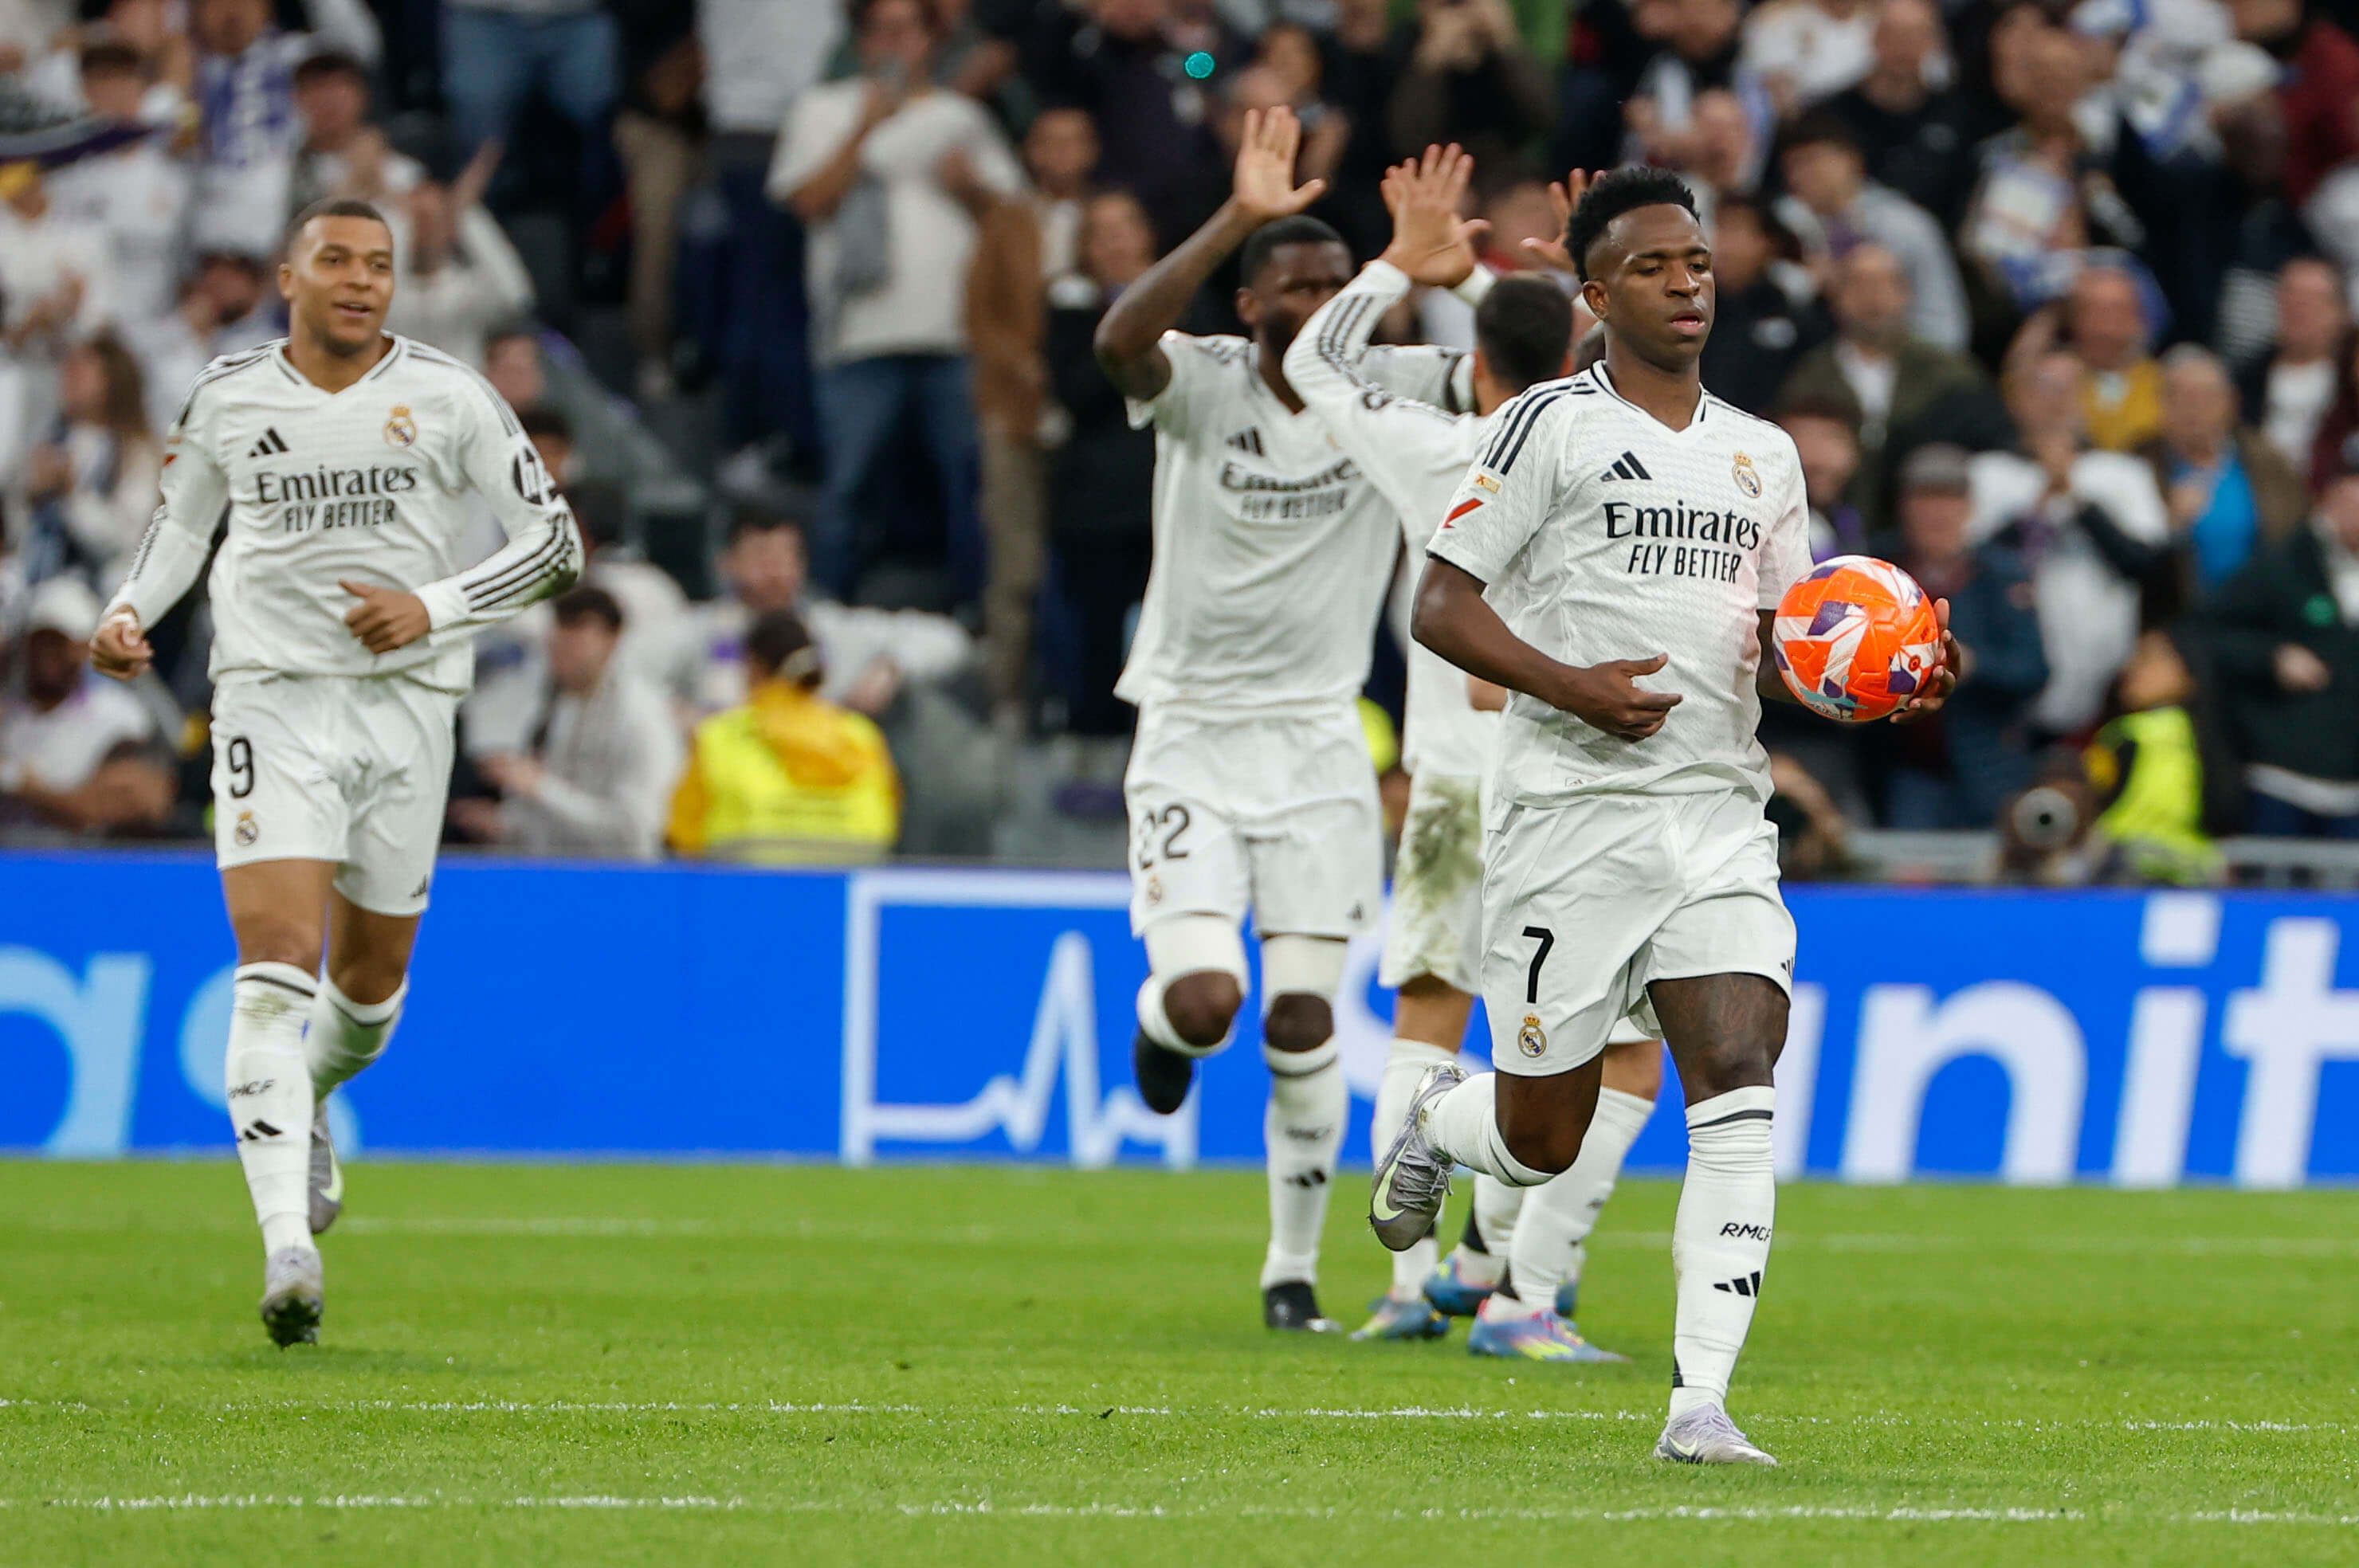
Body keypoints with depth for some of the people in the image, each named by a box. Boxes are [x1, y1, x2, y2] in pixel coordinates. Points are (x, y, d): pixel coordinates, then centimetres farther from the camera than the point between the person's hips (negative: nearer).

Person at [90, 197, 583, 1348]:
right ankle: (288, 1251, -25)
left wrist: (433, 608, -13)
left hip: (405, 705, 1)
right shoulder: (227, 399, 4)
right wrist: (129, 612, 2)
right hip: (271, 701, -1)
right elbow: (181, 524, 21)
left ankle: (307, 1106, 48)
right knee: (276, 969, -17)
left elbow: (553, 541, 1)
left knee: (371, 981, 12)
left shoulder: (449, 398, 0)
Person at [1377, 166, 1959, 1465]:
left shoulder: (1762, 455, 16)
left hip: (1720, 812, 4)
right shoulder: (1551, 426, -3)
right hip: (1571, 815, -4)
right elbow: (1439, 605, -6)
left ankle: (1700, 1400, -15)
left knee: (1738, 1090, -15)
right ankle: (1435, 1121, 40)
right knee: (1540, 1138, 3)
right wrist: (1573, 687, -19)